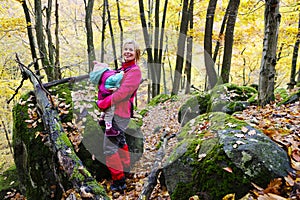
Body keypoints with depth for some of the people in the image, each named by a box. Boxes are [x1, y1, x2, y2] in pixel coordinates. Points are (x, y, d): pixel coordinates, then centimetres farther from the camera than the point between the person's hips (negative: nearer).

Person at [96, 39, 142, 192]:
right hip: (117, 111, 10)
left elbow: (122, 93, -24)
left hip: (120, 113, -10)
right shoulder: (123, 68, 13)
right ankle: (125, 169, 46)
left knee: (109, 147, -8)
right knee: (120, 141, 26)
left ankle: (119, 180, 3)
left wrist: (102, 103, -18)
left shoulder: (135, 71, -15)